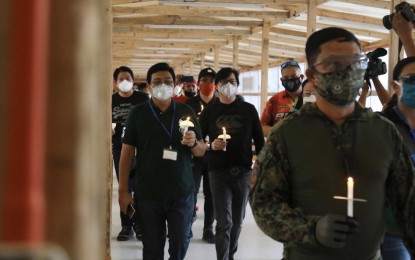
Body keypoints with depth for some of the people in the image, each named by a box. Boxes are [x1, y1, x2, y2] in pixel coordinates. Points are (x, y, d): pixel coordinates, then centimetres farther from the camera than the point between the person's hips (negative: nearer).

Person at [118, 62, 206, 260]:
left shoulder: (186, 111, 5)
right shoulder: (138, 113, 1)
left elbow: (201, 151, 9)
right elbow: (127, 153, 2)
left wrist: (194, 143, -14)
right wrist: (123, 191, -3)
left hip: (182, 193, 1)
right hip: (148, 194, -1)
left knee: (180, 244, 6)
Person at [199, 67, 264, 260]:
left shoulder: (248, 110, 6)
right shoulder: (209, 112, 5)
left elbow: (259, 141, 7)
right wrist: (211, 146, -14)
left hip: (243, 172, 2)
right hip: (219, 172, -1)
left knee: (237, 221, 11)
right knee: (224, 222, -9)